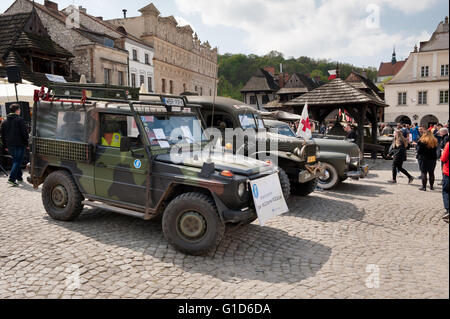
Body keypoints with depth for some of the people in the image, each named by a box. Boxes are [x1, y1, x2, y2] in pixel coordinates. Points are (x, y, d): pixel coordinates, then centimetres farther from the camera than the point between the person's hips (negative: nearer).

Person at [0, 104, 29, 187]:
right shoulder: (20, 120, -8)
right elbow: (25, 133, -12)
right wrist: (26, 143, -6)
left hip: (10, 145, 7)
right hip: (19, 144, -6)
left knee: (16, 160, 18)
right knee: (17, 161, -4)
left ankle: (19, 177, 24)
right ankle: (11, 179, -13)